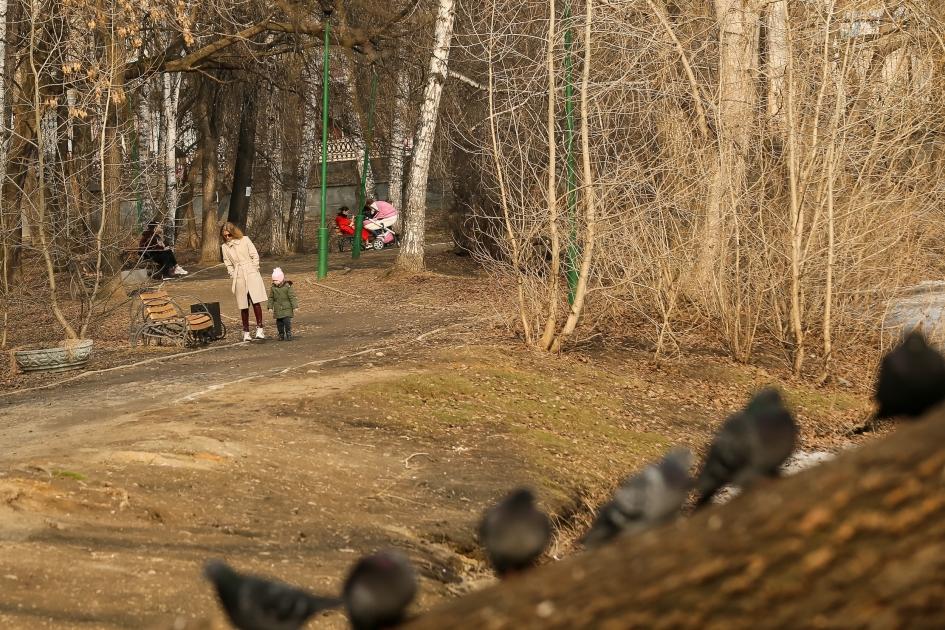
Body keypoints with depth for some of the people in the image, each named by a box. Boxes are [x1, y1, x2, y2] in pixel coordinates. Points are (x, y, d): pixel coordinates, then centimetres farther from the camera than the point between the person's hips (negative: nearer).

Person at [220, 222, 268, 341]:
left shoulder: (245, 240, 2)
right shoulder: (224, 247, 7)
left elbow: (255, 255, 5)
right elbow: (228, 264, 13)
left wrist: (255, 270, 0)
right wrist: (233, 276, 3)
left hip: (251, 274, -2)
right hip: (239, 278, 2)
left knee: (256, 302, -12)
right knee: (244, 306, 2)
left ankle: (259, 329, -11)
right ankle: (246, 332, 10)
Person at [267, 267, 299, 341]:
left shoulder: (287, 286, -9)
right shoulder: (273, 288, 2)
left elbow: (292, 297, -8)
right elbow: (271, 298, 10)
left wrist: (295, 307, -10)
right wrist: (270, 307, 6)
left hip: (287, 308, -4)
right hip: (278, 309, 4)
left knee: (287, 321, -13)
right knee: (279, 323, 6)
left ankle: (289, 334, -5)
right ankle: (281, 335, 18)